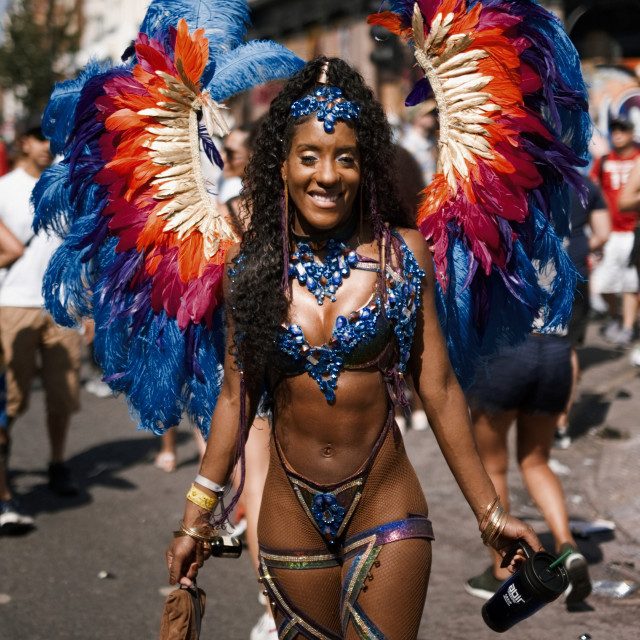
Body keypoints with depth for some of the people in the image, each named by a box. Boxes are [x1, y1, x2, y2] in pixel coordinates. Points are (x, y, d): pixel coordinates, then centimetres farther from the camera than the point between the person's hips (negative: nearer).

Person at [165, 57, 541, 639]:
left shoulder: (401, 253, -5)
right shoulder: (251, 267, 0)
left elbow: (439, 389, -2)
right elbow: (236, 395, 6)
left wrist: (490, 514, -1)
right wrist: (196, 520, 8)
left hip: (384, 504, -2)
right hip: (290, 514, 2)